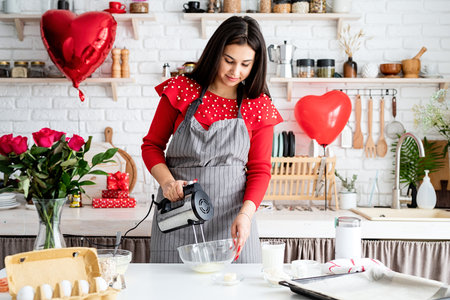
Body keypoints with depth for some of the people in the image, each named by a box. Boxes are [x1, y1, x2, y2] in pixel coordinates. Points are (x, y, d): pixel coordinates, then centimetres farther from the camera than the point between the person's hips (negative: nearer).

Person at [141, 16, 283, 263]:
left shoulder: (258, 106, 1)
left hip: (230, 218, 0)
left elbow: (259, 169, 2)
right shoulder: (181, 89, 0)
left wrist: (246, 213, -14)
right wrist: (167, 181, -12)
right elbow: (152, 145, 6)